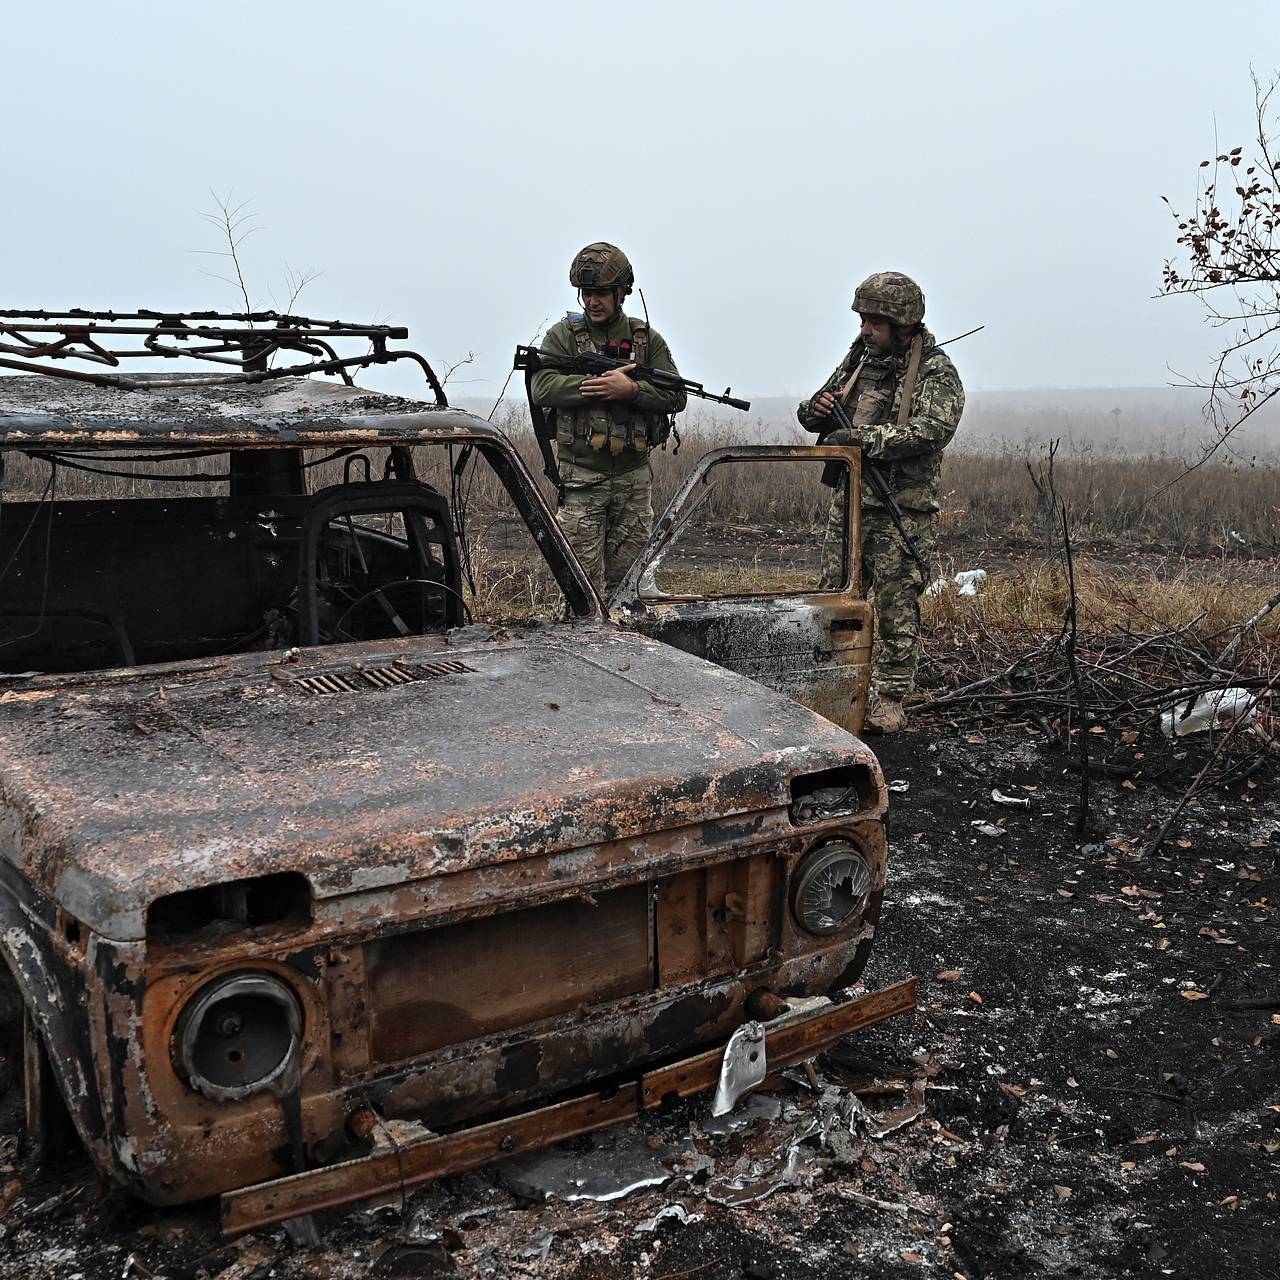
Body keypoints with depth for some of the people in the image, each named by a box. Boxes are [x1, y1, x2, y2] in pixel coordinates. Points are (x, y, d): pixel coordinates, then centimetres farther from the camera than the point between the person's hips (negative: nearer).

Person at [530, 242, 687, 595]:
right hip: (581, 477, -2)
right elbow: (542, 388, -12)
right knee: (585, 579, -4)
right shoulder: (563, 335, 3)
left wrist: (630, 390, -16)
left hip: (634, 477, 3)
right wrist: (601, 381, -18)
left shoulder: (647, 339, 9)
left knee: (628, 577, 9)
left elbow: (676, 396, 0)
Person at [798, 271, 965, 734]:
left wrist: (861, 437, -28)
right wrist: (818, 410, -7)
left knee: (897, 609, -1)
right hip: (848, 501, 6)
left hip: (902, 510, -6)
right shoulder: (860, 357, 13)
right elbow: (815, 414, 19)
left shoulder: (936, 373, -6)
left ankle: (890, 700, 7)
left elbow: (930, 431, -22)